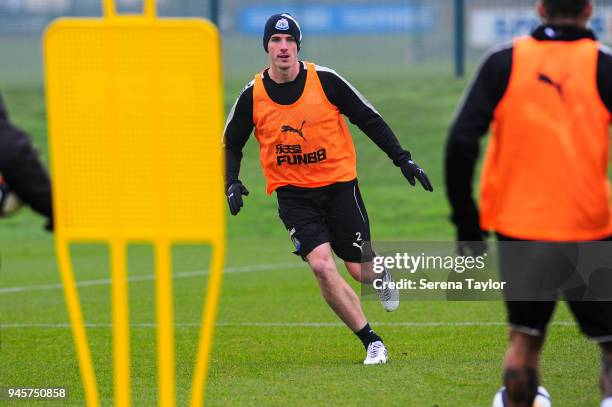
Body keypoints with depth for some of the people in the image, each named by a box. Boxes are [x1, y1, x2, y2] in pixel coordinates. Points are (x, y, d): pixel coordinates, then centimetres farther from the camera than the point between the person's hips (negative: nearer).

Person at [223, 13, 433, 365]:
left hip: (339, 185, 0)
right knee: (321, 266, -19)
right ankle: (372, 342, -6)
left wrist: (403, 159, -3)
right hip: (293, 194, 0)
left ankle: (382, 276, 42)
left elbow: (369, 120, 1)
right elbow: (231, 144, 10)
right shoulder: (252, 96, -5)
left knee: (361, 272, 1)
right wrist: (232, 183, -7)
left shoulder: (325, 81, -9)